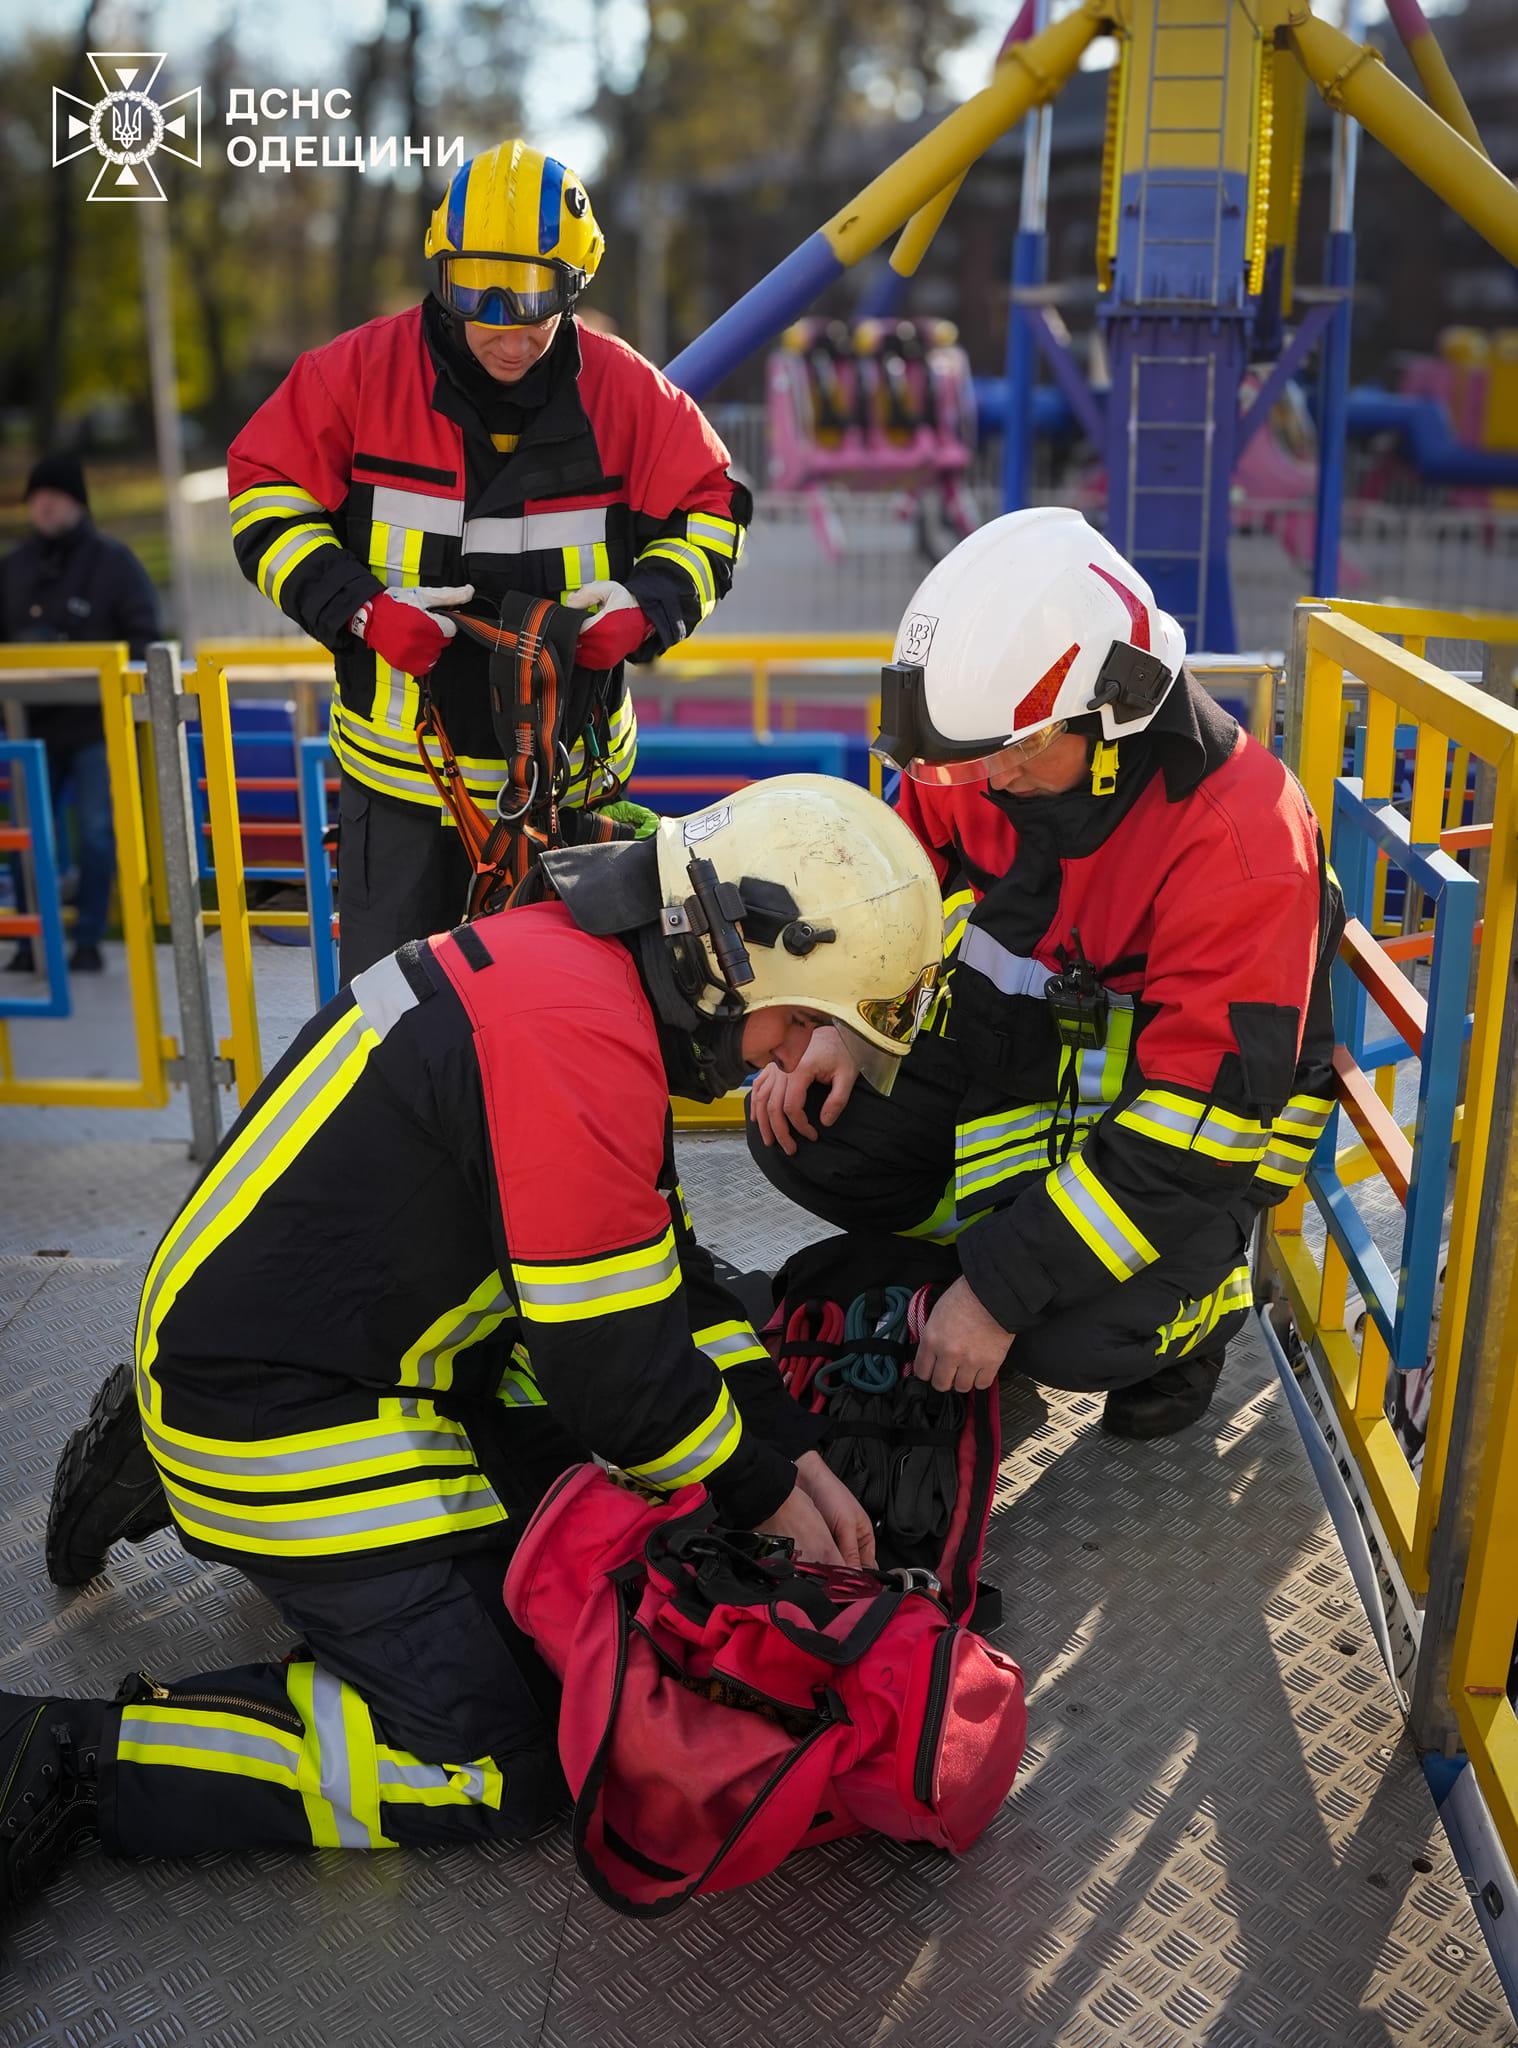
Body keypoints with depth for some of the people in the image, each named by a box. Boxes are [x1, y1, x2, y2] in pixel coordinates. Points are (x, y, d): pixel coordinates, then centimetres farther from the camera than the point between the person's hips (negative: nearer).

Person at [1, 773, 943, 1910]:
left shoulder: (574, 965, 5)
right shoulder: (580, 1041, -27)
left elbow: (663, 1272, 12)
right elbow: (614, 1362, -21)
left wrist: (794, 1454, 8)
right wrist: (765, 1496, -4)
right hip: (282, 1419, -10)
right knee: (507, 1761, -5)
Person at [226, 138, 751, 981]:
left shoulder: (623, 389, -4)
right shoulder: (360, 373, -6)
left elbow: (708, 508, 5)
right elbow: (266, 493, -1)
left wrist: (649, 606, -14)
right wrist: (358, 609, -16)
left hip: (568, 776, 1)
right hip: (401, 765, 0)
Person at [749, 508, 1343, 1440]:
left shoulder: (1240, 835, -30)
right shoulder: (984, 749, -11)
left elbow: (1195, 1119, -31)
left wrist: (1004, 1289, -31)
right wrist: (838, 1024, -12)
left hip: (1189, 1128, -6)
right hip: (1014, 1051, 6)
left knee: (1071, 1338, -29)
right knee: (802, 1128, -11)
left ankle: (1200, 1293, 7)